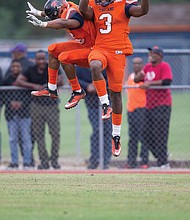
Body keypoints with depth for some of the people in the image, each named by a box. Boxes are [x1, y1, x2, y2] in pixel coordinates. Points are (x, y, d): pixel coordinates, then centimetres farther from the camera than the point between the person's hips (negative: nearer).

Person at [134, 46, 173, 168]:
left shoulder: (164, 66, -7)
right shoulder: (148, 67, 17)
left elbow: (167, 81, -22)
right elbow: (136, 80, 20)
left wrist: (150, 83, -22)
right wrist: (139, 76, -4)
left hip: (162, 105, -9)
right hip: (149, 106, 9)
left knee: (160, 135, -11)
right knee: (148, 137, 9)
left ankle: (163, 163, -8)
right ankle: (162, 160, 21)